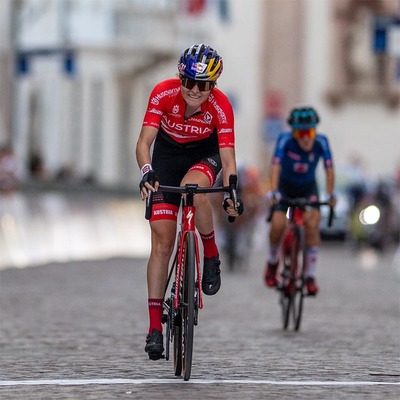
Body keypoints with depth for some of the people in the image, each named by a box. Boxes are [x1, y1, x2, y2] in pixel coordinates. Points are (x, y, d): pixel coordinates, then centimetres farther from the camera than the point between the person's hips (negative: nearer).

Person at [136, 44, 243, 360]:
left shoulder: (220, 106, -27)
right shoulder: (164, 94, -27)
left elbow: (228, 156, -29)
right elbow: (144, 141, -31)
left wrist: (230, 194, -45)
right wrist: (146, 172, -51)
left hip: (205, 155, -1)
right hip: (167, 155, 1)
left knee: (192, 188, -39)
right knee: (162, 242, -7)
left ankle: (211, 255, -13)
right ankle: (155, 326, -4)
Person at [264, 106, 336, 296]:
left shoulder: (321, 142, -25)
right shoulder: (285, 140, -30)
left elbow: (329, 168, -29)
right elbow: (276, 166, -39)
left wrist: (330, 194, -42)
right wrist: (273, 192, -52)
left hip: (308, 187, 1)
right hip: (285, 186, -1)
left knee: (312, 223, -21)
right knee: (278, 224, -19)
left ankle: (310, 276, -12)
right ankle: (272, 262, 11)